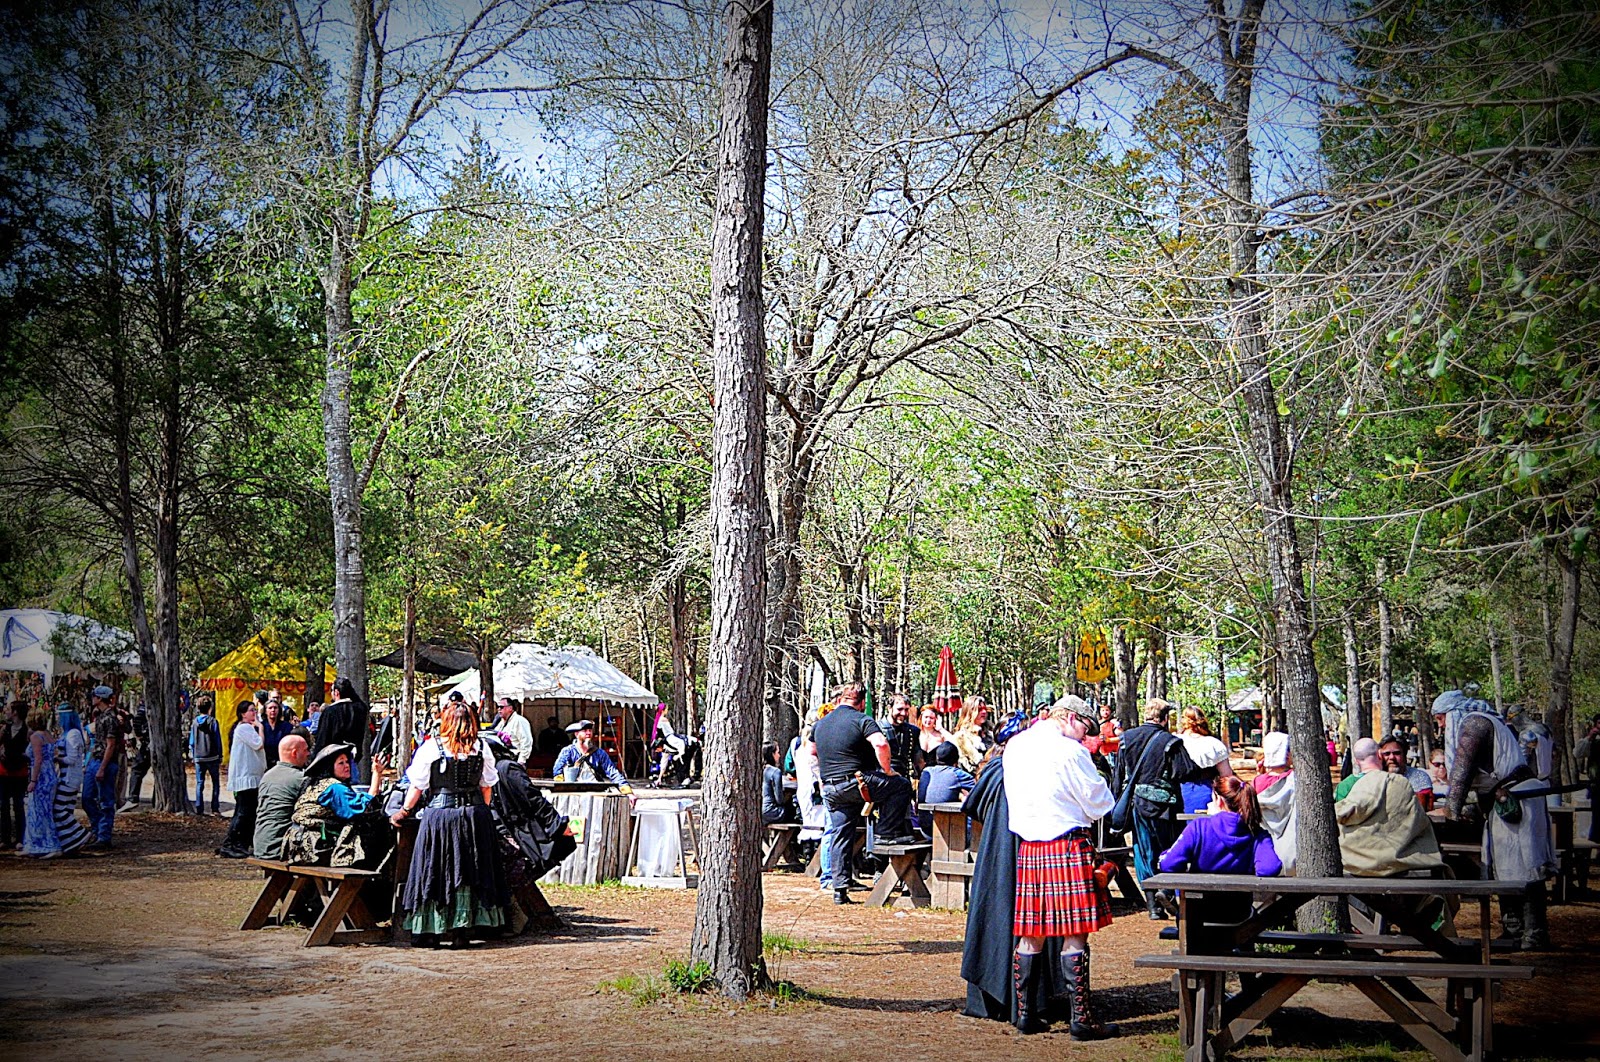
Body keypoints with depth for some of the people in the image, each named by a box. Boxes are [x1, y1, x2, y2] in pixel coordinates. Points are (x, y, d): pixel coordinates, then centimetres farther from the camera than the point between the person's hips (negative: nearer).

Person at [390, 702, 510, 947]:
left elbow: (417, 787, 2)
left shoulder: (431, 747, -3)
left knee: (435, 873, 4)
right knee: (471, 872, 9)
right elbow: (488, 787, 10)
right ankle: (463, 930, 9)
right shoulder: (481, 748, 4)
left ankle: (429, 931, 5)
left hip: (440, 813, -2)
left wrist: (404, 813, 15)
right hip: (475, 814, 2)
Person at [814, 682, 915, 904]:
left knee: (840, 837, 10)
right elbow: (880, 744, -20)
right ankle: (887, 833, 4)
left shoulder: (820, 724, 16)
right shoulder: (862, 720, -5)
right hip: (856, 783, -6)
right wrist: (888, 771, -8)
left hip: (831, 790, 6)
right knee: (901, 785, 8)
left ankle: (840, 889, 6)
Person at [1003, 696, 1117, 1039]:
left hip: (1028, 850, 7)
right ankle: (1082, 1019, 0)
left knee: (1030, 936, 11)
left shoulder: (1014, 747, 9)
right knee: (1074, 936, -2)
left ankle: (1026, 1014, 15)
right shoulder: (1070, 751, -13)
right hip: (1069, 848, -6)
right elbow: (1098, 804, -5)